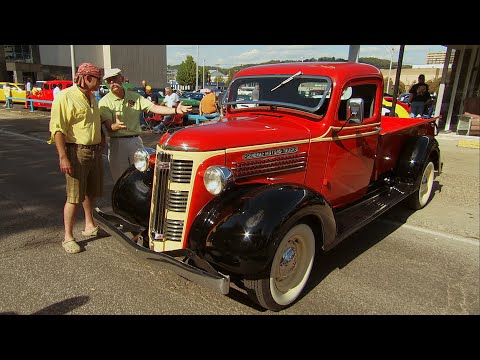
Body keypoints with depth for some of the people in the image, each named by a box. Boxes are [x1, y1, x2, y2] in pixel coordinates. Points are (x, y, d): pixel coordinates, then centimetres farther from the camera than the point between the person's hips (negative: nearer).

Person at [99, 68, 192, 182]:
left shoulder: (135, 96, 8)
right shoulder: (104, 102, -3)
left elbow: (153, 107, -2)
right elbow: (108, 126, -14)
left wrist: (176, 110, -17)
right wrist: (116, 125, -39)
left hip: (136, 141, 3)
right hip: (117, 143, -3)